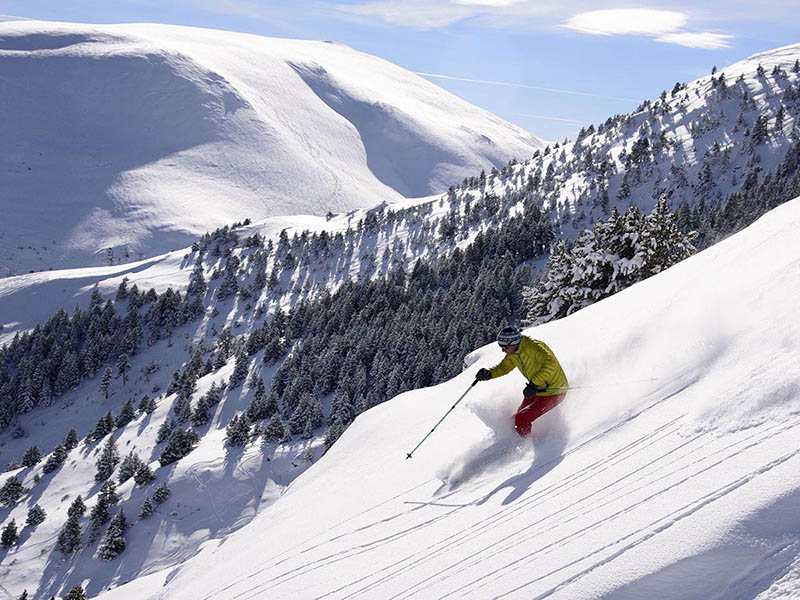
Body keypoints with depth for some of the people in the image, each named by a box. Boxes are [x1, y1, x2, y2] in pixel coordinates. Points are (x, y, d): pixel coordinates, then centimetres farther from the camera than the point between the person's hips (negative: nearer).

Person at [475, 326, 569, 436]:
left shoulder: (533, 346, -28)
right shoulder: (513, 353, -2)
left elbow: (550, 363, -42)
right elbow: (504, 367, 12)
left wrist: (533, 384, -46)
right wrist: (489, 374, -7)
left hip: (553, 392, -9)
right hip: (537, 390, 9)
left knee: (521, 420, -14)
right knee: (517, 418, 13)